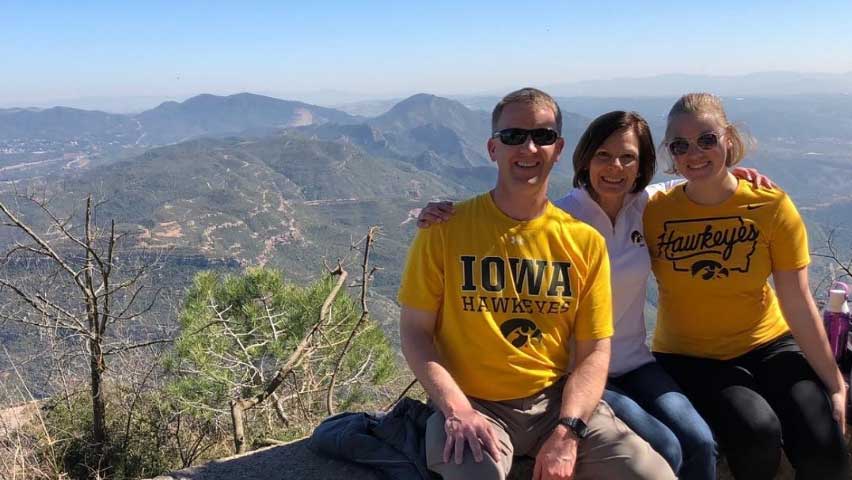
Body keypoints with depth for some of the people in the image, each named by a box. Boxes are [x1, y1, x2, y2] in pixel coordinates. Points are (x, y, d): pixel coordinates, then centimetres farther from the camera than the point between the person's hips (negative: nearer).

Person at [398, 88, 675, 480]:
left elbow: (594, 351, 1)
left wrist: (566, 432, -13)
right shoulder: (445, 230, -5)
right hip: (475, 405, -3)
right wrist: (457, 409, -17)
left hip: (557, 400, 3)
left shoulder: (584, 241, 1)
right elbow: (415, 332, -3)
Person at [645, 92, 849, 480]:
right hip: (688, 356, -1)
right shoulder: (654, 212, -9)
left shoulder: (771, 206, -9)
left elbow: (798, 305, -7)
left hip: (768, 345, 1)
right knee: (756, 432, -27)